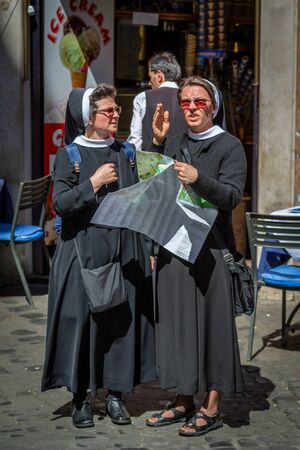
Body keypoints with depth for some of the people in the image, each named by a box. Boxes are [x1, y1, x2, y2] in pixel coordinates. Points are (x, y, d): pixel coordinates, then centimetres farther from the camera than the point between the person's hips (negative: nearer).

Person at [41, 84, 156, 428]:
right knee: (81, 320, -2)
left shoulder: (124, 153, 10)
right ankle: (80, 398, 10)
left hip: (123, 253, 4)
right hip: (84, 253, -4)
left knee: (122, 320, 4)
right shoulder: (69, 155, -2)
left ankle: (115, 394, 15)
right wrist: (94, 183, -16)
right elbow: (60, 203, -12)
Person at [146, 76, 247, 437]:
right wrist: (157, 142, -2)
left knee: (211, 320, -1)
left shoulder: (229, 146, -2)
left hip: (211, 248, -5)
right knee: (177, 319, 9)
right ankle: (183, 401, 21)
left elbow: (232, 196, -14)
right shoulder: (174, 144, 14)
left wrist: (198, 179, -30)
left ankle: (211, 407, 9)